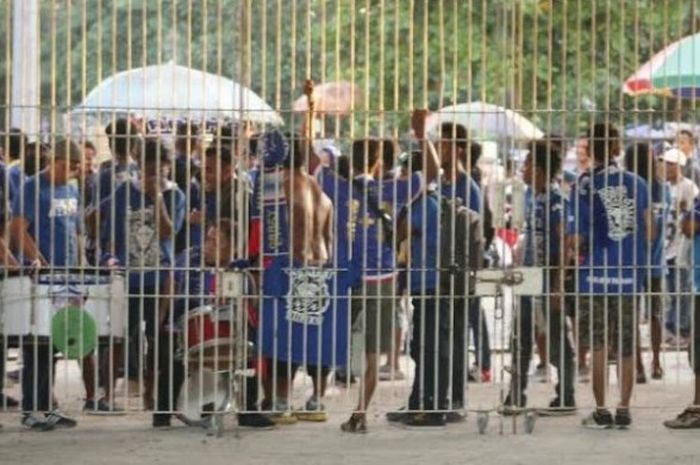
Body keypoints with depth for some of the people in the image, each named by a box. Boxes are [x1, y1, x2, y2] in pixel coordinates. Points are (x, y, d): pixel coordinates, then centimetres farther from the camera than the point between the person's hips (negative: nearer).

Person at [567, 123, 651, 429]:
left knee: (598, 345, 4)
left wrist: (577, 248, 12)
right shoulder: (637, 184, 2)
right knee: (626, 346, 9)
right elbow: (648, 232, 5)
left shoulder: (584, 186, -8)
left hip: (596, 274, -3)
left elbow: (577, 240, -10)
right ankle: (624, 410, 9)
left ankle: (601, 411, 5)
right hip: (629, 274, 3)